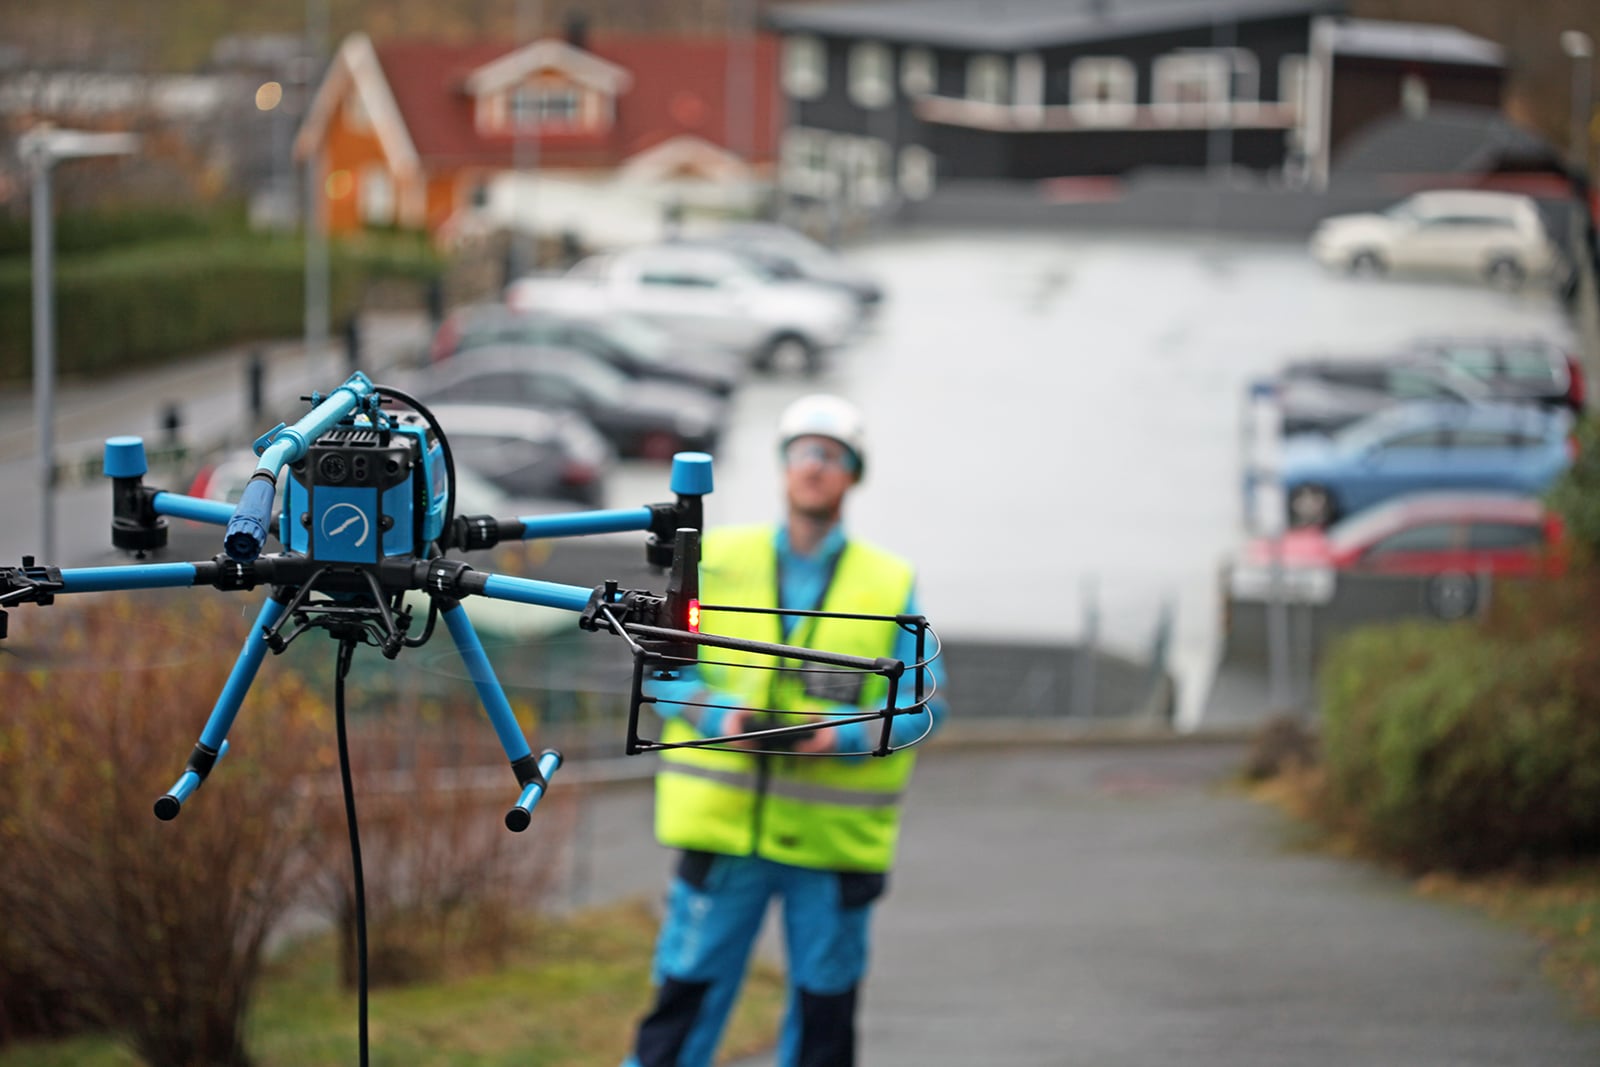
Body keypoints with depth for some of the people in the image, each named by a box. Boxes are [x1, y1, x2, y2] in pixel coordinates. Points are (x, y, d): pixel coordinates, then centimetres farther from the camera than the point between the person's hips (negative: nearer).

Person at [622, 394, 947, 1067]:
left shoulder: (890, 585, 5)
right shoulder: (719, 560, 8)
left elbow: (924, 705, 3)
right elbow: (663, 666, 8)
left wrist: (844, 734, -15)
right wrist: (717, 714, -11)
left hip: (834, 834, 0)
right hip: (724, 826, 0)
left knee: (824, 1004, 6)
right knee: (687, 989, -3)